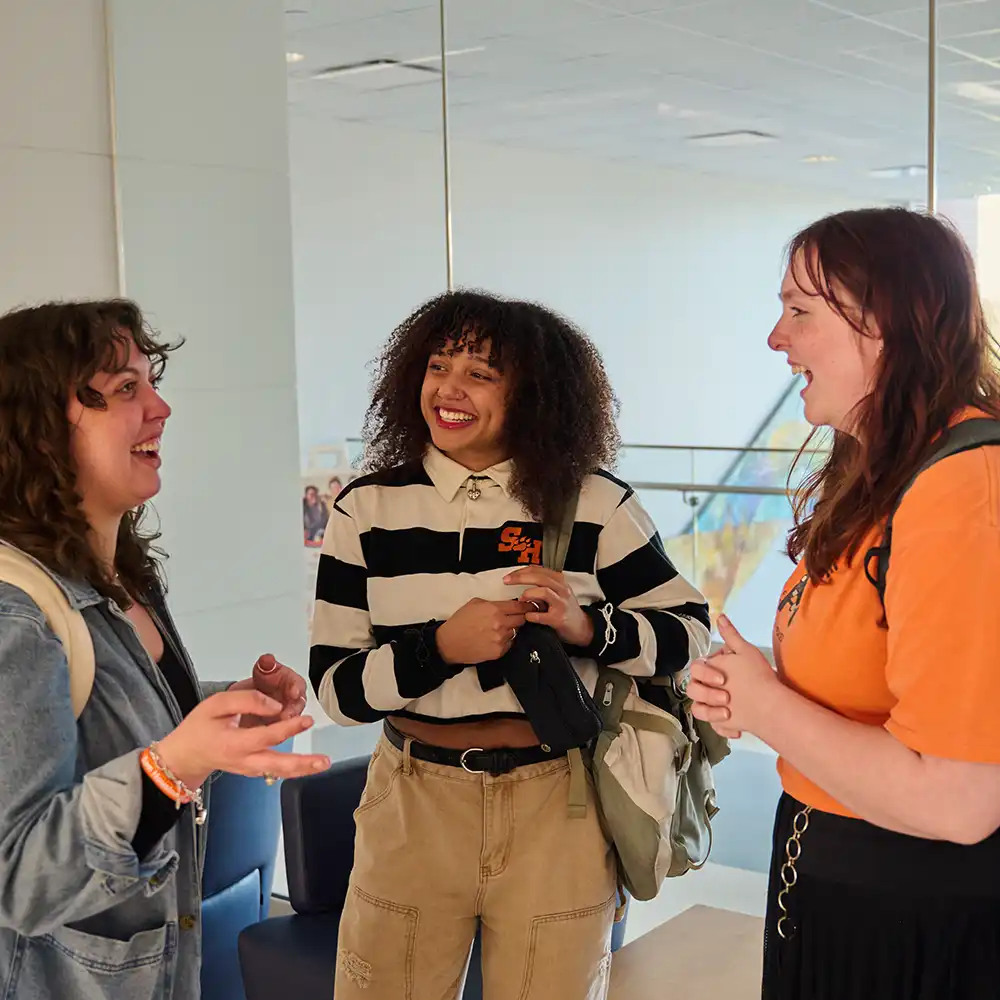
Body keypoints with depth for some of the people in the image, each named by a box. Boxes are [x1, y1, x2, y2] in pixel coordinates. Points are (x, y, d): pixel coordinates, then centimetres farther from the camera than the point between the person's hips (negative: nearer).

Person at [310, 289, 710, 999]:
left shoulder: (595, 505, -5)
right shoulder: (368, 510, -2)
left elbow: (692, 631, 0)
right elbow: (336, 686, -3)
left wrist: (589, 627, -18)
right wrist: (442, 646, -21)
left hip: (556, 806, -1)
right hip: (414, 805, 1)